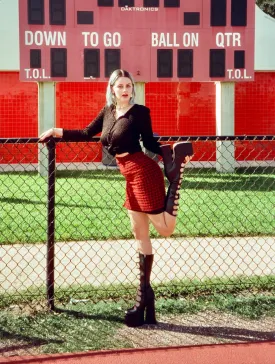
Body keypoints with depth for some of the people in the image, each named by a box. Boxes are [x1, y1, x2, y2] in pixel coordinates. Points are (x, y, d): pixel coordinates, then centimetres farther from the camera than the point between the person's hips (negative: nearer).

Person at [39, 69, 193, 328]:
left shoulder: (140, 112, -7)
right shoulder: (108, 111, 12)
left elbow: (150, 143, -3)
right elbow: (86, 134, 18)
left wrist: (171, 153, -17)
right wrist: (56, 132, 19)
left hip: (143, 172, -7)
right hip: (131, 176, 7)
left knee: (165, 228, -10)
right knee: (140, 234, 11)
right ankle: (144, 293, 18)